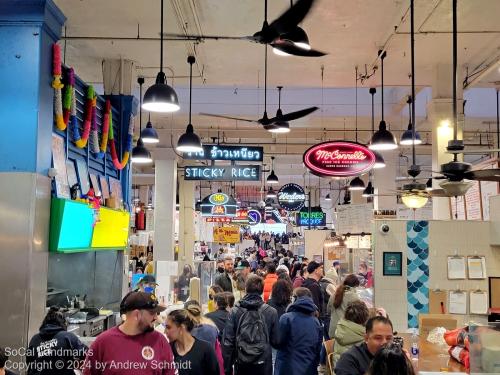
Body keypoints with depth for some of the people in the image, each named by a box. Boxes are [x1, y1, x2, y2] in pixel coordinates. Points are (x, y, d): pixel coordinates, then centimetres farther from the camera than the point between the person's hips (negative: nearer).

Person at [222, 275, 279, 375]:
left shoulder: (234, 311, -5)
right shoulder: (271, 312, -7)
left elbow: (227, 342, -6)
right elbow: (275, 341, -2)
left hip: (241, 364, 1)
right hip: (263, 364, -1)